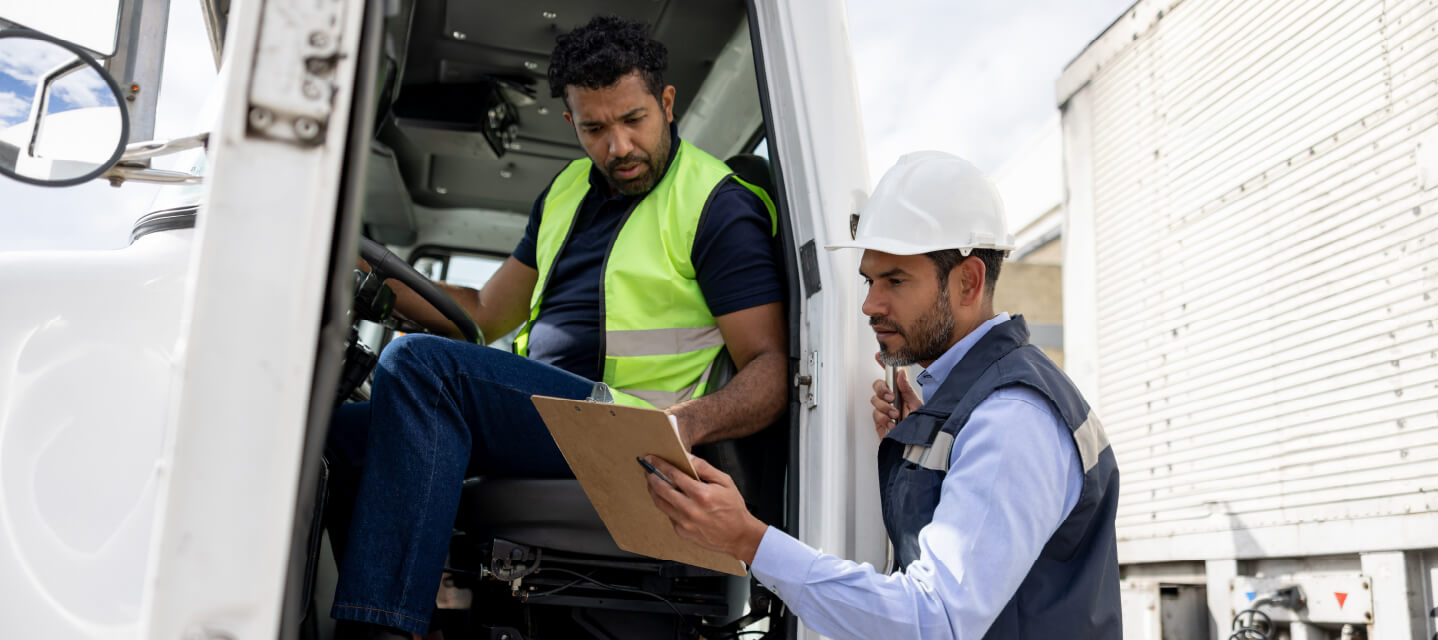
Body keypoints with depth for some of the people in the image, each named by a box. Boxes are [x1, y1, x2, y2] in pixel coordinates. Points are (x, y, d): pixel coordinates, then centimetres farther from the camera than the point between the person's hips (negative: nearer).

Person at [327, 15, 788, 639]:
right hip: (536, 412, 8)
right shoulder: (567, 190, 19)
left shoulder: (720, 204, -4)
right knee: (351, 427, -7)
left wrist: (691, 421, -31)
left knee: (420, 364, -24)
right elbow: (487, 313, 24)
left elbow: (769, 369, -10)